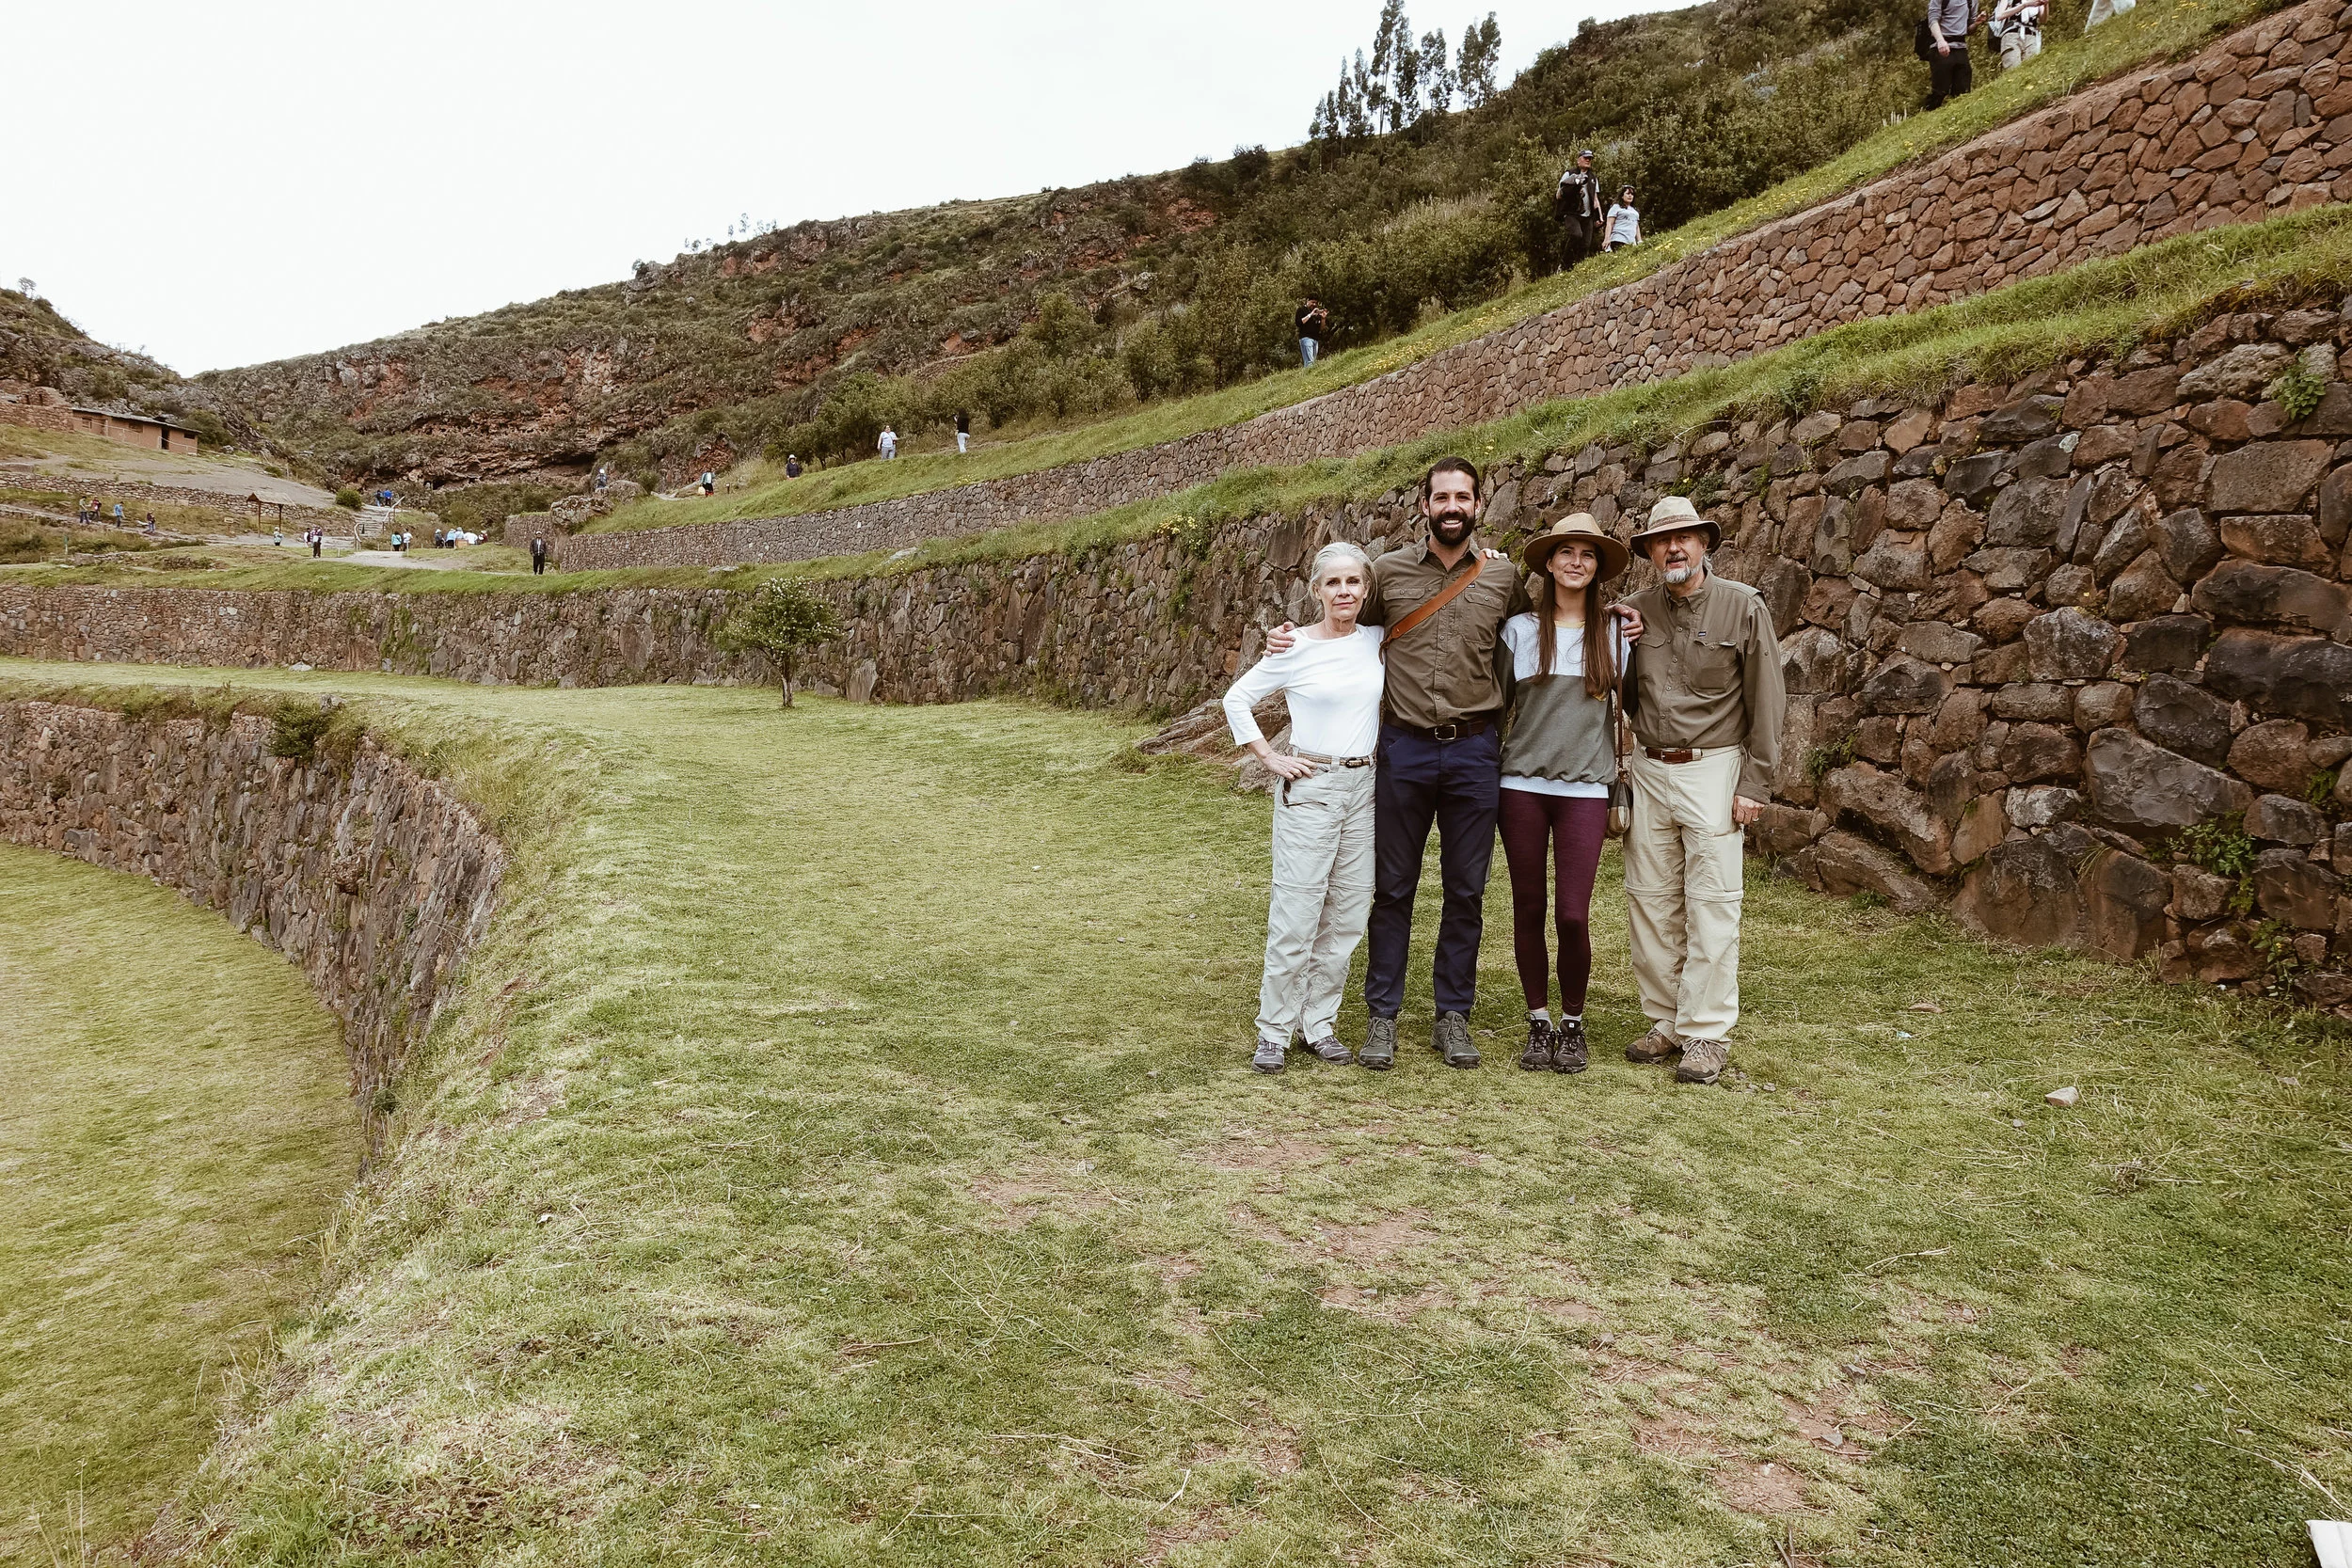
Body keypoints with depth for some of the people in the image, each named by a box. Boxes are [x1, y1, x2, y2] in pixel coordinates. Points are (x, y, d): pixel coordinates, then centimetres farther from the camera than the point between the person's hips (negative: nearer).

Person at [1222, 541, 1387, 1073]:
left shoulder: (1377, 641, 5)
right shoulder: (1296, 649, -6)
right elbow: (1237, 699, 1)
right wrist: (1270, 758, -4)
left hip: (1363, 786, 5)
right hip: (1309, 789, -4)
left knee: (1347, 914, 8)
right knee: (1296, 915, -4)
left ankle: (1320, 1023, 21)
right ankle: (1274, 1031, 8)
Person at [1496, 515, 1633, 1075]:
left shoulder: (1616, 632, 6)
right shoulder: (1519, 630, 5)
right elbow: (1496, 705, 11)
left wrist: (1623, 791, 7)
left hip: (1585, 788, 0)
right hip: (1521, 785, 1)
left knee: (1574, 915, -5)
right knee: (1528, 911, 5)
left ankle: (1573, 1023, 15)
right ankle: (1539, 1022, 20)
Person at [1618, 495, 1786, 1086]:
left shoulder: (1743, 606, -3)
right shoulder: (1637, 610, 6)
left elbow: (1767, 701, -3)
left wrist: (1755, 785, -6)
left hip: (1712, 770, -4)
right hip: (1647, 770, 4)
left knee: (1711, 905, -2)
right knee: (1650, 902, 6)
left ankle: (1707, 1032, 6)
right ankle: (1666, 1020, 18)